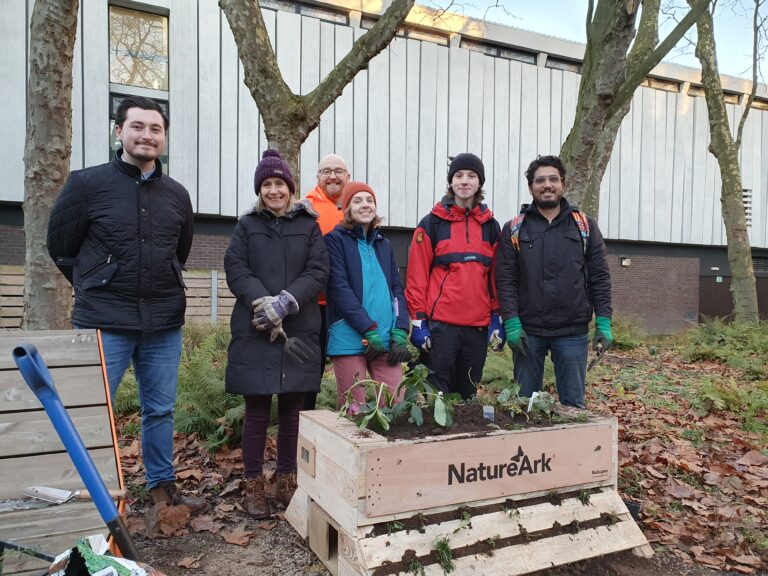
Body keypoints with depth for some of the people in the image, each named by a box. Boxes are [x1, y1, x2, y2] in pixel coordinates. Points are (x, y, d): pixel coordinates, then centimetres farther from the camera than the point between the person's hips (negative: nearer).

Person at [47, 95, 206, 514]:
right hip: (103, 323, -3)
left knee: (160, 410, 13)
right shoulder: (86, 184, -4)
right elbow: (61, 247, 5)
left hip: (164, 323, 4)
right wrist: (98, 290, 11)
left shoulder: (177, 195, 7)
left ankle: (162, 486, 28)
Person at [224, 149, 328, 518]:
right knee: (257, 412, 5)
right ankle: (254, 486, 19)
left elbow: (318, 271, 0)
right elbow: (235, 269, 0)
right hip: (254, 333, 0)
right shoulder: (247, 226, 11)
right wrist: (263, 302, -17)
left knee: (291, 411, 8)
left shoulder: (308, 226, 11)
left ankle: (286, 482, 23)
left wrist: (286, 302, -15)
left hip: (299, 332, 1)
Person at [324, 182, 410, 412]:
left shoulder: (384, 244, 19)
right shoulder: (335, 239, 2)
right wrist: (369, 330, -14)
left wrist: (400, 332, -1)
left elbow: (397, 289, 13)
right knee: (353, 411, 2)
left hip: (386, 339, 5)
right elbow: (339, 288, -9)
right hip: (350, 339, -4)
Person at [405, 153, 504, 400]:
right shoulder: (432, 223, 1)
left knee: (467, 395, 13)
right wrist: (418, 320, -7)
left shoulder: (490, 226, 12)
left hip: (478, 325, 4)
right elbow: (416, 275, -2)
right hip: (440, 324, -3)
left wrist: (497, 318, 7)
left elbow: (496, 276, 13)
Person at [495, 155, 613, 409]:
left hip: (573, 331, 1)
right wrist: (512, 323, -10)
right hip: (527, 331, 0)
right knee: (525, 402, 9)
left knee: (573, 404, 8)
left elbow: (599, 277, 5)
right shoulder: (514, 229, 4)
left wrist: (603, 322, -2)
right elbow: (505, 280, -2)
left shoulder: (585, 226, 7)